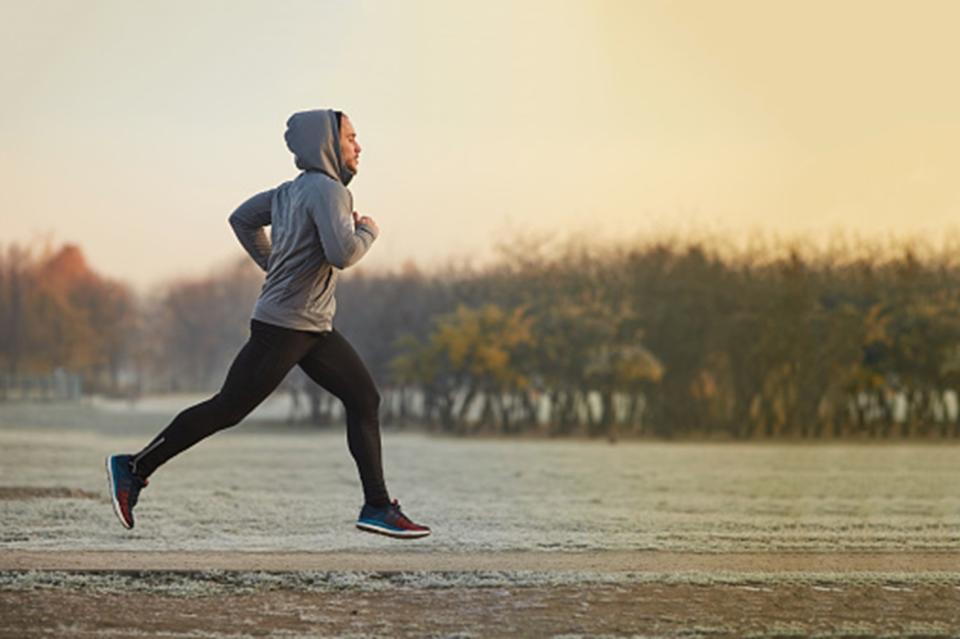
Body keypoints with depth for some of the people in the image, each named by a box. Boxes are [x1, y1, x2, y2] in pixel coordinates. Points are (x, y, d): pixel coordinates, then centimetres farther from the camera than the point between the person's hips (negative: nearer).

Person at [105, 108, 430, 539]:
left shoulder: (293, 191, 12)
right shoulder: (326, 190, -16)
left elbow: (242, 219, 22)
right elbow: (342, 254, -27)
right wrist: (368, 232, -8)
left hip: (314, 328, 10)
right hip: (282, 325, -10)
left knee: (364, 398, 5)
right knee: (227, 409, -4)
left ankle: (377, 507, 4)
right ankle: (134, 468, 6)